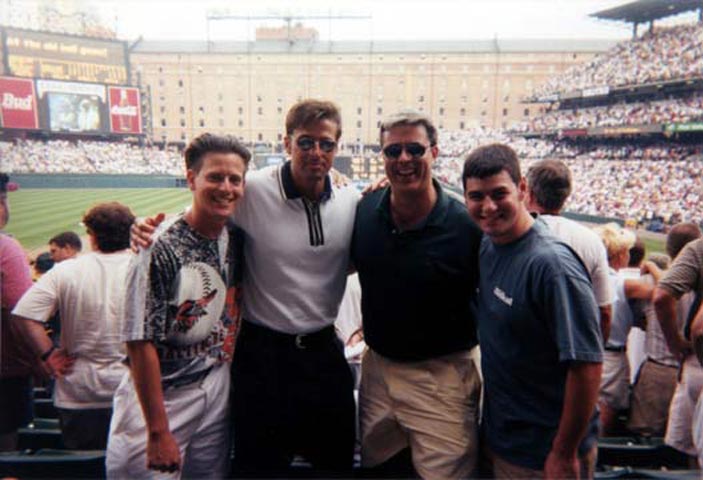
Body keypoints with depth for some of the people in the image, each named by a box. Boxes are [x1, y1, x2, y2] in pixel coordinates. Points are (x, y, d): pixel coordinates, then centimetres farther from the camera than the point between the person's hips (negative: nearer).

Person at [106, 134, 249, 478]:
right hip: (158, 401, -5)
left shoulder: (237, 239, -3)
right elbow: (141, 343, -19)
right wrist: (158, 431, -17)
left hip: (218, 397, 5)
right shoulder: (161, 247, -20)